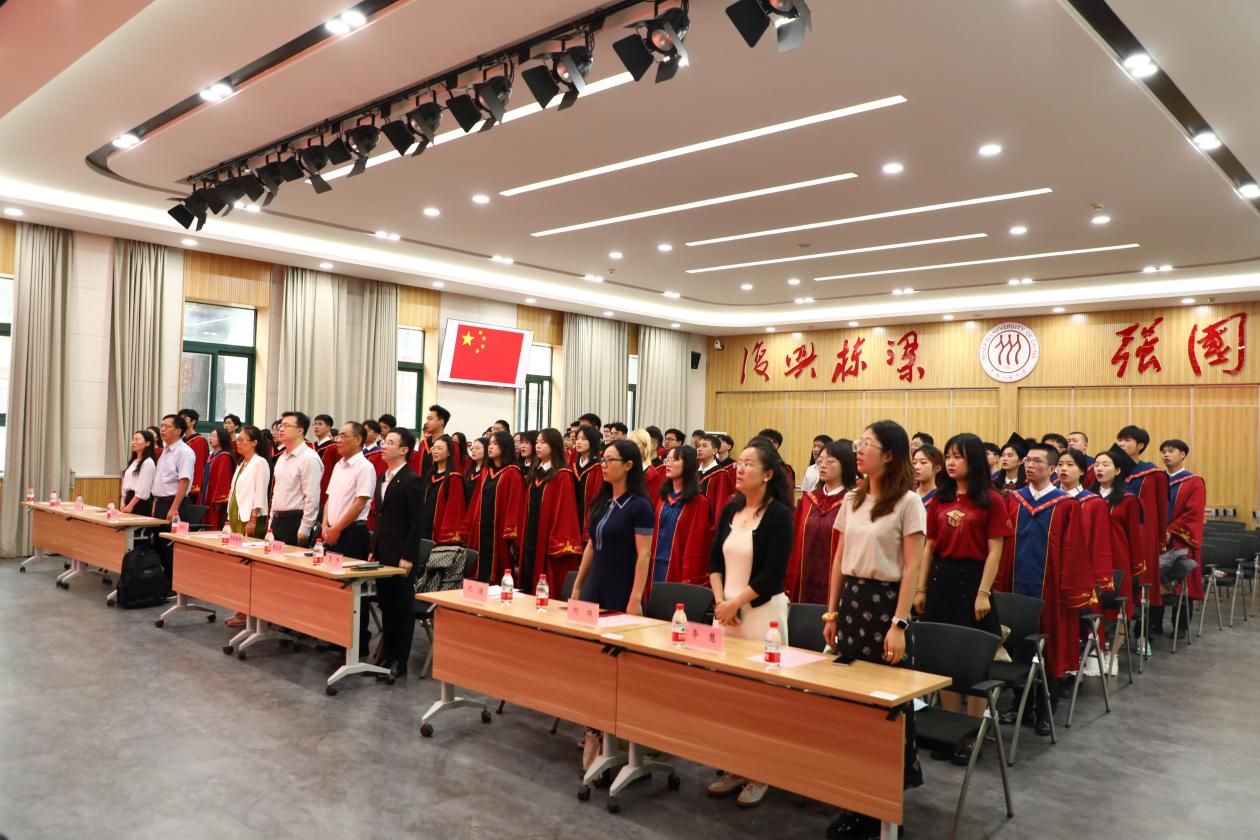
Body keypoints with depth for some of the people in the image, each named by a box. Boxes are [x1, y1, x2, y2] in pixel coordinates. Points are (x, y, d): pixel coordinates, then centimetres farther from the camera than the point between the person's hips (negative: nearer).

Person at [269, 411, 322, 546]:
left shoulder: (309, 458, -13)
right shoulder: (282, 457, 14)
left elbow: (312, 498, -17)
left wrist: (304, 530, -18)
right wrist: (271, 523, 16)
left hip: (295, 522, -8)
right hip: (277, 521, 8)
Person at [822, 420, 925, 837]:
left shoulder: (908, 502, -8)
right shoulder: (852, 499, 10)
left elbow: (912, 568, -11)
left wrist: (899, 624, -16)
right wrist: (832, 612, 12)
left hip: (885, 600, -6)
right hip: (851, 599, 6)